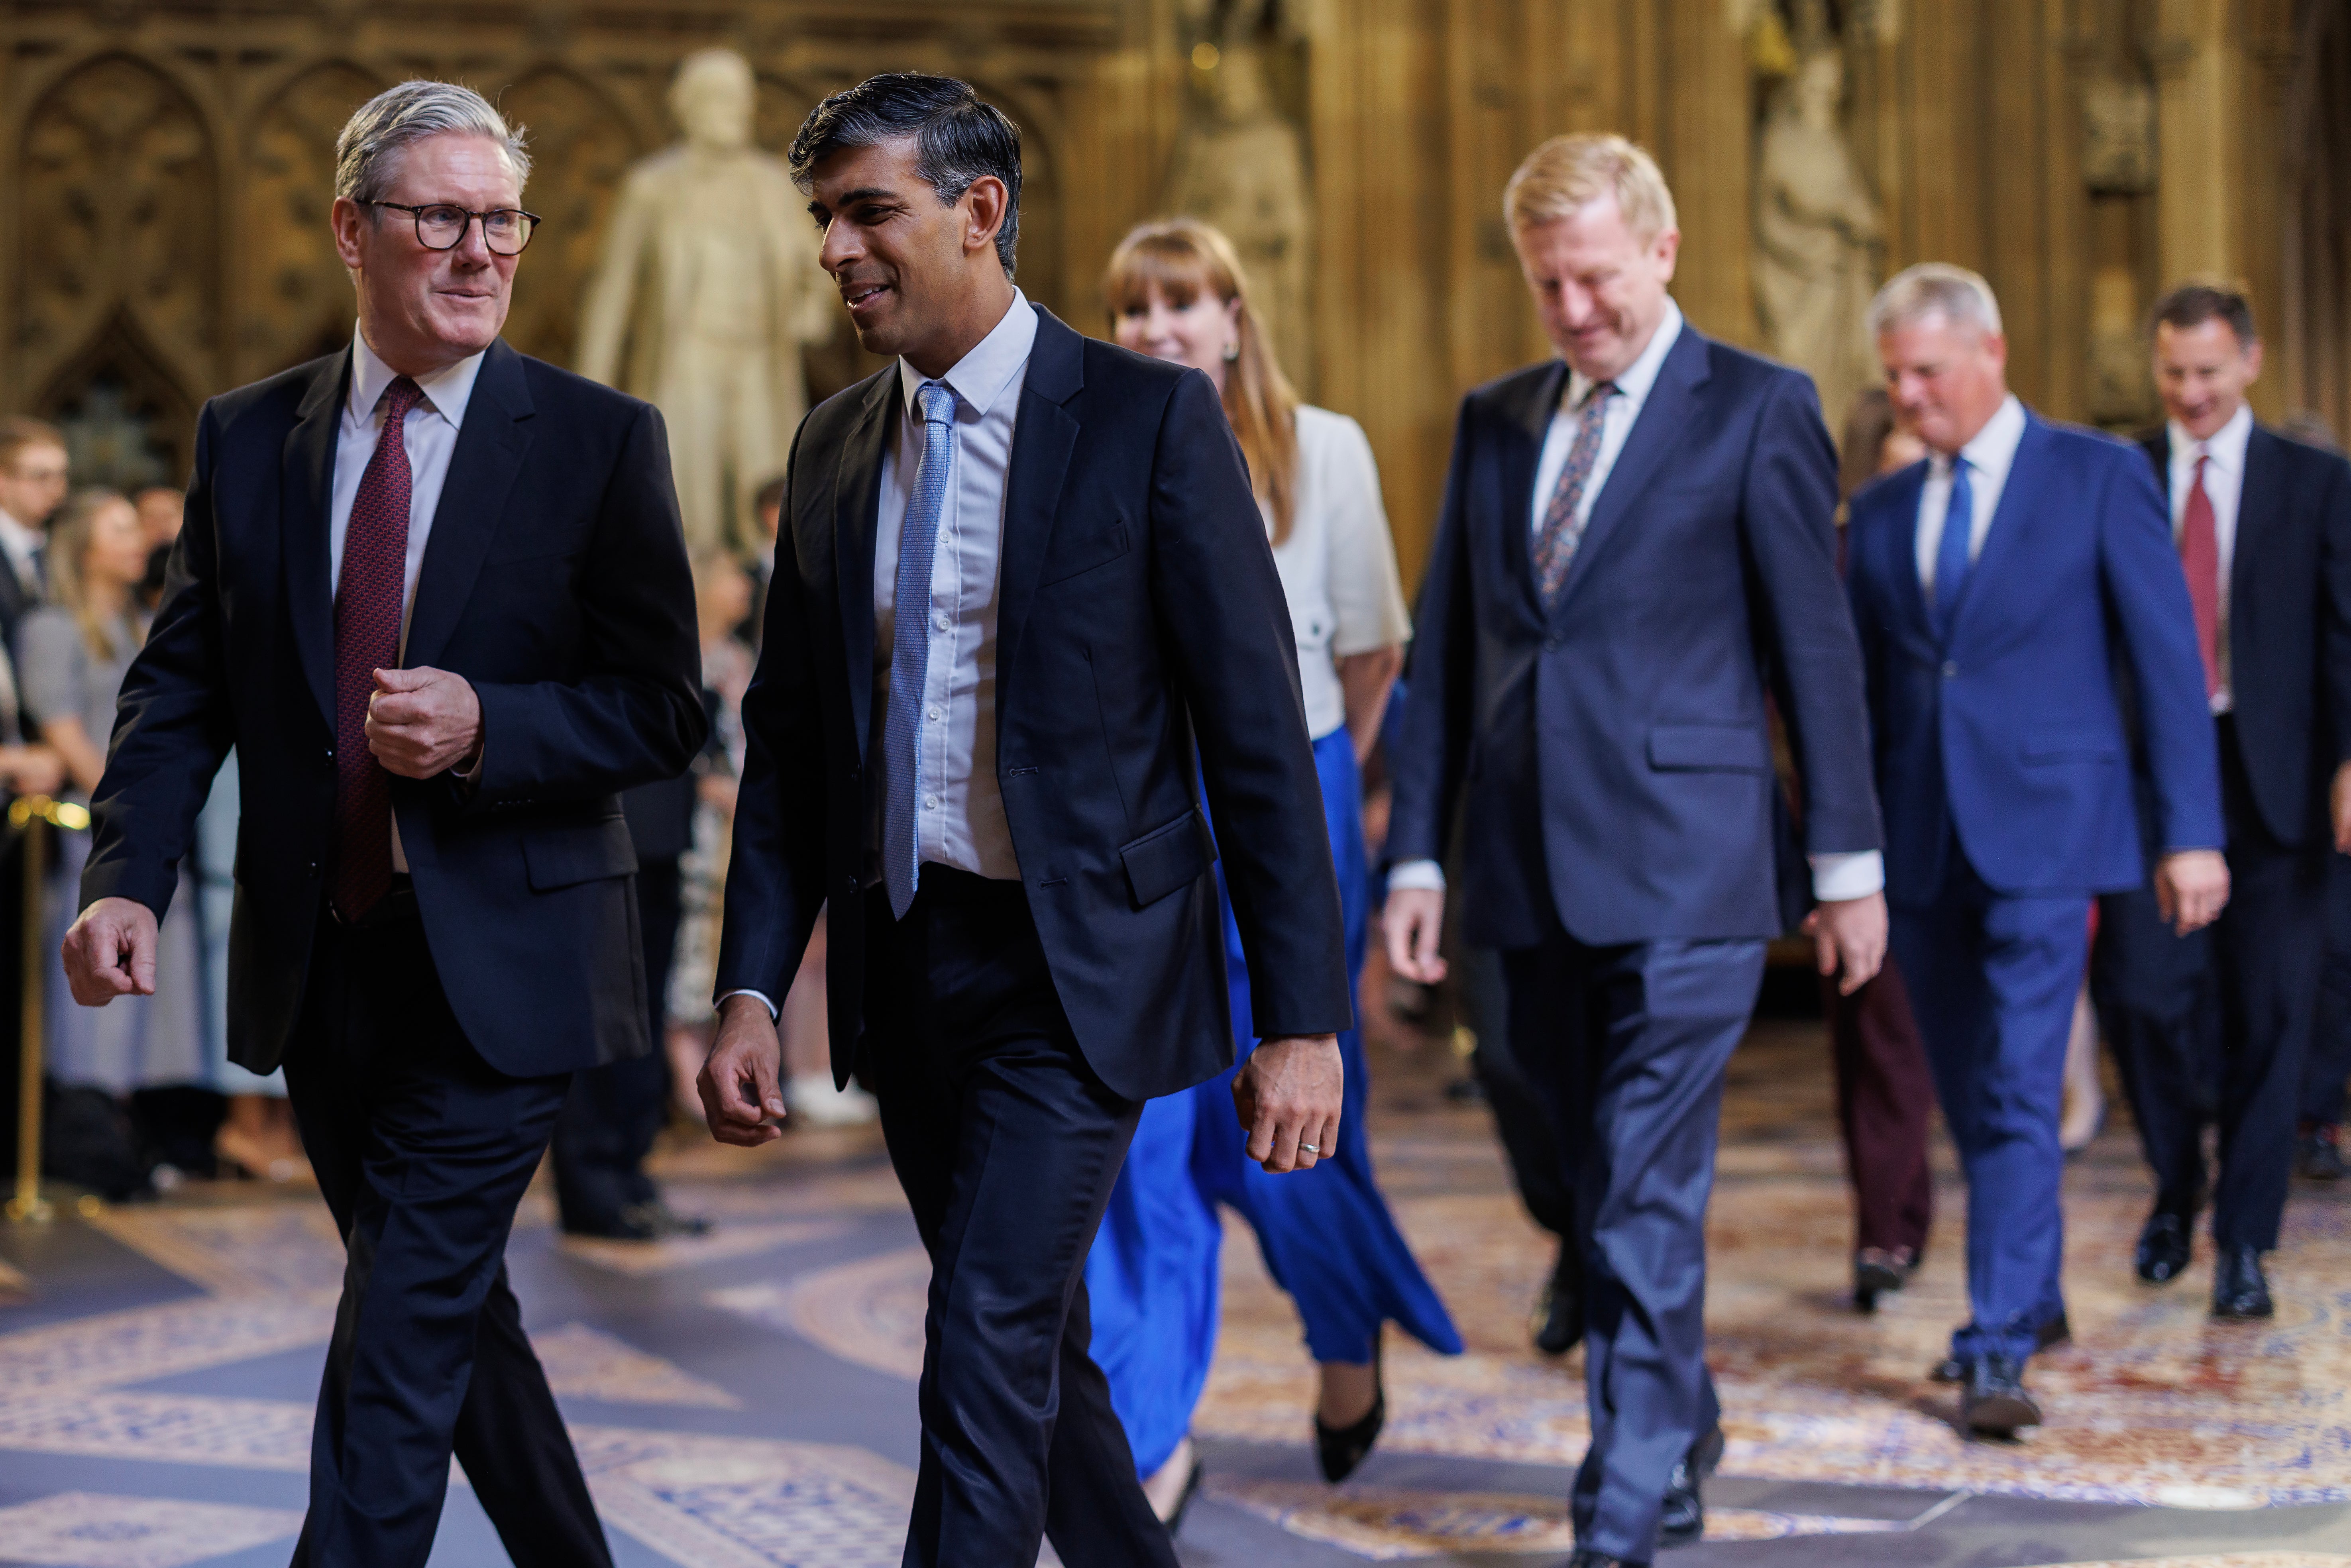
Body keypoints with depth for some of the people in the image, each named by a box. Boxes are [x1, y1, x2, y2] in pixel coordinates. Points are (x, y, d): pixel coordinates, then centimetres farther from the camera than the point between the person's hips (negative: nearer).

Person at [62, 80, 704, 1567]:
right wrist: (127, 880, -11)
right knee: (452, 1316, 17)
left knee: (402, 1341, -9)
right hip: (321, 967, 5)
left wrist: (486, 727, -21)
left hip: (500, 966, -4)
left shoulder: (599, 440, -5)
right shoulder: (247, 437, 6)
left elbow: (665, 714, -4)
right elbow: (181, 686, 4)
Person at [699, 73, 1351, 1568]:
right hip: (903, 965, 6)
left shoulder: (1148, 418, -8)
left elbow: (1257, 728, -10)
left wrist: (1303, 1017, -13)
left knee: (989, 1349, -13)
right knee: (1040, 1349, 15)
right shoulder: (836, 449, 9)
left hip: (1074, 967, -6)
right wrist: (752, 991, 4)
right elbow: (788, 741, 13)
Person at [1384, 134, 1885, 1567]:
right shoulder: (1495, 421, 14)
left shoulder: (1757, 410, -1)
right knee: (1603, 1188, 14)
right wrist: (1419, 855, 9)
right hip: (1534, 873, 5)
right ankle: (1683, 1434, 33)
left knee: (1647, 1202, -9)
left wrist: (1850, 861, -2)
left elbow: (1816, 643, -1)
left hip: (1683, 871, -5)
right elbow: (1446, 651, 14)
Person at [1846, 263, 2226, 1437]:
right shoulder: (1881, 512, 12)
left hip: (2041, 828, -5)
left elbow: (2167, 657, -2)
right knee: (1966, 1093, 12)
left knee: (2020, 1088, -12)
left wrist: (2192, 831, -7)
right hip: (1920, 842, 5)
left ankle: (1998, 1350, -13)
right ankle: (2032, 1297, 30)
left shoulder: (2099, 477, -1)